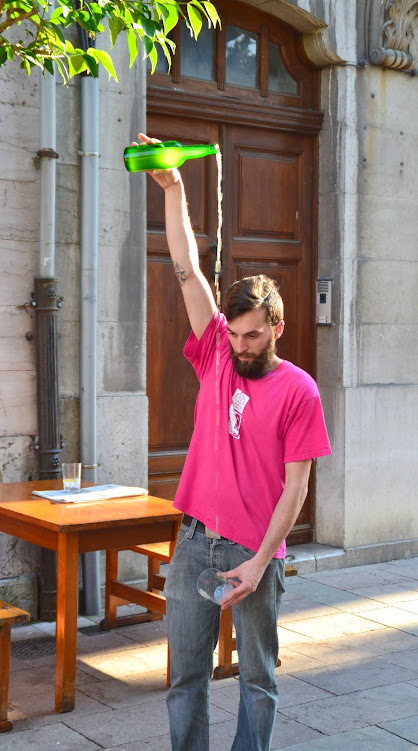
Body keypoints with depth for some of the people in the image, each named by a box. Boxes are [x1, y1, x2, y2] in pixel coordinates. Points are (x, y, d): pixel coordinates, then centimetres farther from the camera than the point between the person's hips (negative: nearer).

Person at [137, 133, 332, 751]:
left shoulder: (298, 391, -7)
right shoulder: (217, 357, 4)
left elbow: (295, 487, -8)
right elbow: (189, 270, -1)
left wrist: (259, 562, -14)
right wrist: (173, 189, -7)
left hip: (255, 548, -3)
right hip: (196, 538, 4)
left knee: (258, 676, 10)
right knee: (186, 671, 9)